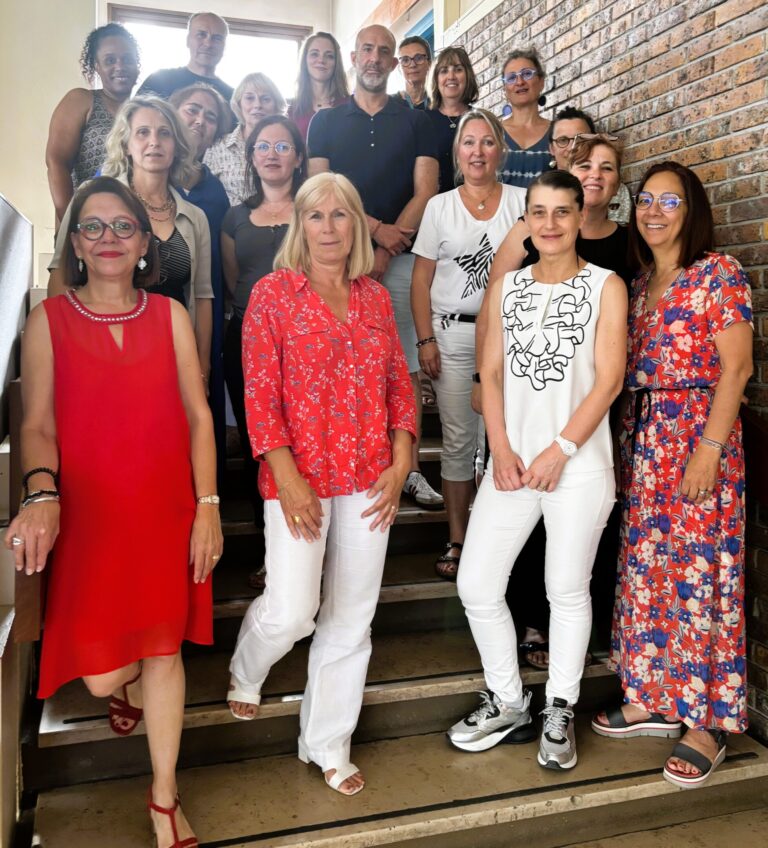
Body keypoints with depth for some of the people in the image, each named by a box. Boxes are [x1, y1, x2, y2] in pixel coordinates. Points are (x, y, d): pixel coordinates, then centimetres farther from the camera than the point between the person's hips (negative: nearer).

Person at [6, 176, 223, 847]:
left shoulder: (170, 315, 6)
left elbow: (198, 416, 4)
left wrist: (208, 506, -4)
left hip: (166, 510, 1)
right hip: (88, 514, -1)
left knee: (164, 650, 6)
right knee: (100, 674, 0)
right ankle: (127, 689, 41)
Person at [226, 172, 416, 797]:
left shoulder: (376, 298, 9)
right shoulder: (273, 293, -2)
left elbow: (399, 384, 10)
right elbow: (260, 394, -7)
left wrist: (400, 465, -1)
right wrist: (287, 478, -14)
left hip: (370, 480, 4)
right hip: (300, 475, -4)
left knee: (353, 617, 9)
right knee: (291, 612, -7)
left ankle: (328, 744, 29)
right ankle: (247, 672, 31)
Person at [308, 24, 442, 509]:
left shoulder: (417, 123, 13)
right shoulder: (326, 122, 14)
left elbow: (425, 193, 2)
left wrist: (386, 252, -9)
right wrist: (375, 229, -10)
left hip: (402, 258, 0)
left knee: (406, 366, -3)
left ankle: (410, 469, 3)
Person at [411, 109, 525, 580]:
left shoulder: (521, 202, 7)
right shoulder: (440, 206, 7)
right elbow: (422, 279, 5)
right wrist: (425, 340, -3)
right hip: (452, 334, 0)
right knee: (458, 440, 3)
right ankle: (457, 539, 13)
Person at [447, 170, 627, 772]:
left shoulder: (606, 286, 0)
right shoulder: (506, 287, 11)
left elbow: (609, 379, -7)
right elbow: (492, 372, 7)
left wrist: (560, 450, -13)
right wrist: (501, 449, -5)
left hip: (578, 465, -3)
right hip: (512, 462, 4)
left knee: (568, 589, 6)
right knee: (477, 586, 2)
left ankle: (560, 714, 26)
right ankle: (508, 705, 23)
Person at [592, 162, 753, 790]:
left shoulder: (719, 274, -4)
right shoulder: (639, 283, 15)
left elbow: (736, 368, -10)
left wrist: (709, 449, -17)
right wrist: (628, 443, 6)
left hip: (699, 437, -7)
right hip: (642, 439, 7)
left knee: (700, 575, -2)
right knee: (645, 570, 10)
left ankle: (707, 724, 12)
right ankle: (656, 701, 25)